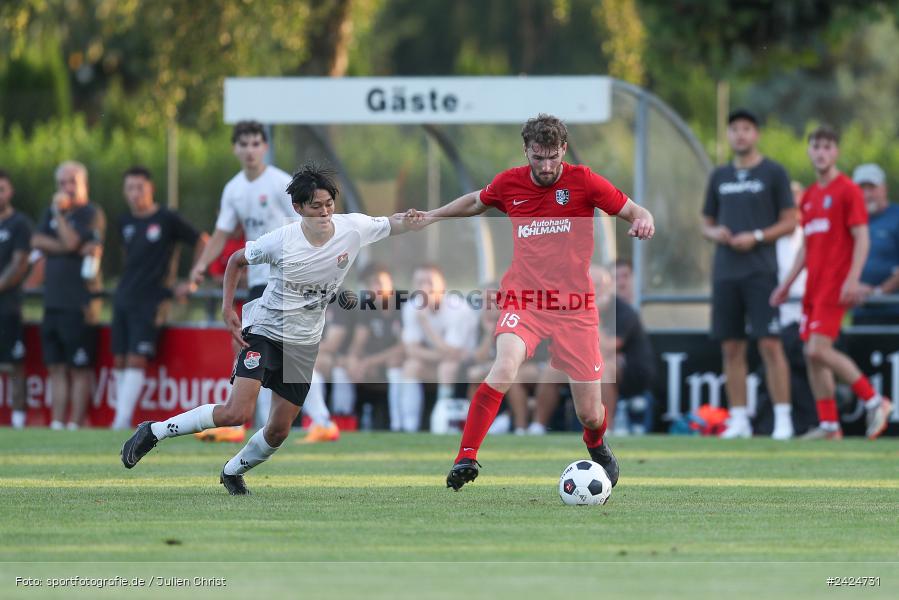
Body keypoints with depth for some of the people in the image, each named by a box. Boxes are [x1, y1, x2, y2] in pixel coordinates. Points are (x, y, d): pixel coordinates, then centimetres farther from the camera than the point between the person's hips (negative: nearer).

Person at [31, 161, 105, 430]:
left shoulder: (91, 213, -4)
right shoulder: (52, 212, 16)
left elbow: (71, 242, -16)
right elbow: (37, 241, 2)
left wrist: (60, 212, -8)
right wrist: (66, 248, -10)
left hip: (80, 304, -7)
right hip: (53, 301, 7)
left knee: (80, 368, -5)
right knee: (56, 367, 7)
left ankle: (75, 424, -6)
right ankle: (57, 424, 8)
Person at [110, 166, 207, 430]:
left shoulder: (167, 219, -5)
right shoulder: (125, 222, 12)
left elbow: (202, 242, 0)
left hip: (150, 301, -6)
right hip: (123, 299, 6)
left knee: (136, 360, -14)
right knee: (120, 360, 4)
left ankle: (122, 422, -19)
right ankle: (122, 420, 9)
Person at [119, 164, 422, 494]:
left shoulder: (353, 228, -11)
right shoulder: (282, 241, -19)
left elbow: (394, 224, 4)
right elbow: (236, 260, -2)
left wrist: (411, 219, -19)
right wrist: (227, 309, -9)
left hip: (304, 343, 4)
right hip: (264, 328, -4)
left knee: (279, 430, 5)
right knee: (237, 412, -22)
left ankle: (233, 472, 32)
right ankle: (154, 431, -8)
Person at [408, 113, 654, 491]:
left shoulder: (583, 182, -3)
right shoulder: (509, 183, 3)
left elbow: (634, 212, 0)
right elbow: (475, 202, 26)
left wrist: (643, 220, -22)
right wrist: (433, 215, 21)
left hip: (574, 306, 0)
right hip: (523, 301, 0)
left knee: (589, 414, 3)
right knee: (505, 367, -32)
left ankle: (597, 446, 41)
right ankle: (465, 458, -25)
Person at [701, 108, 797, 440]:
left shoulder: (773, 173, 2)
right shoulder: (720, 176, 16)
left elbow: (789, 223, 0)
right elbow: (707, 223, 20)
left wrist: (756, 237, -13)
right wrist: (714, 233, -2)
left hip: (760, 272, -5)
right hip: (725, 272, 5)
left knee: (770, 344, -11)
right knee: (731, 348, 4)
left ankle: (782, 418, -9)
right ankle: (739, 419, 8)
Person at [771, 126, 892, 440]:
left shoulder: (848, 191, -6)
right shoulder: (809, 196, 17)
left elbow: (861, 239, -10)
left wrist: (853, 279, -20)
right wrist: (787, 284, 19)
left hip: (835, 283, -8)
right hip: (814, 285, 8)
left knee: (819, 350, -17)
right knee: (812, 354, 3)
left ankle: (874, 401, -5)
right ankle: (828, 425, 8)